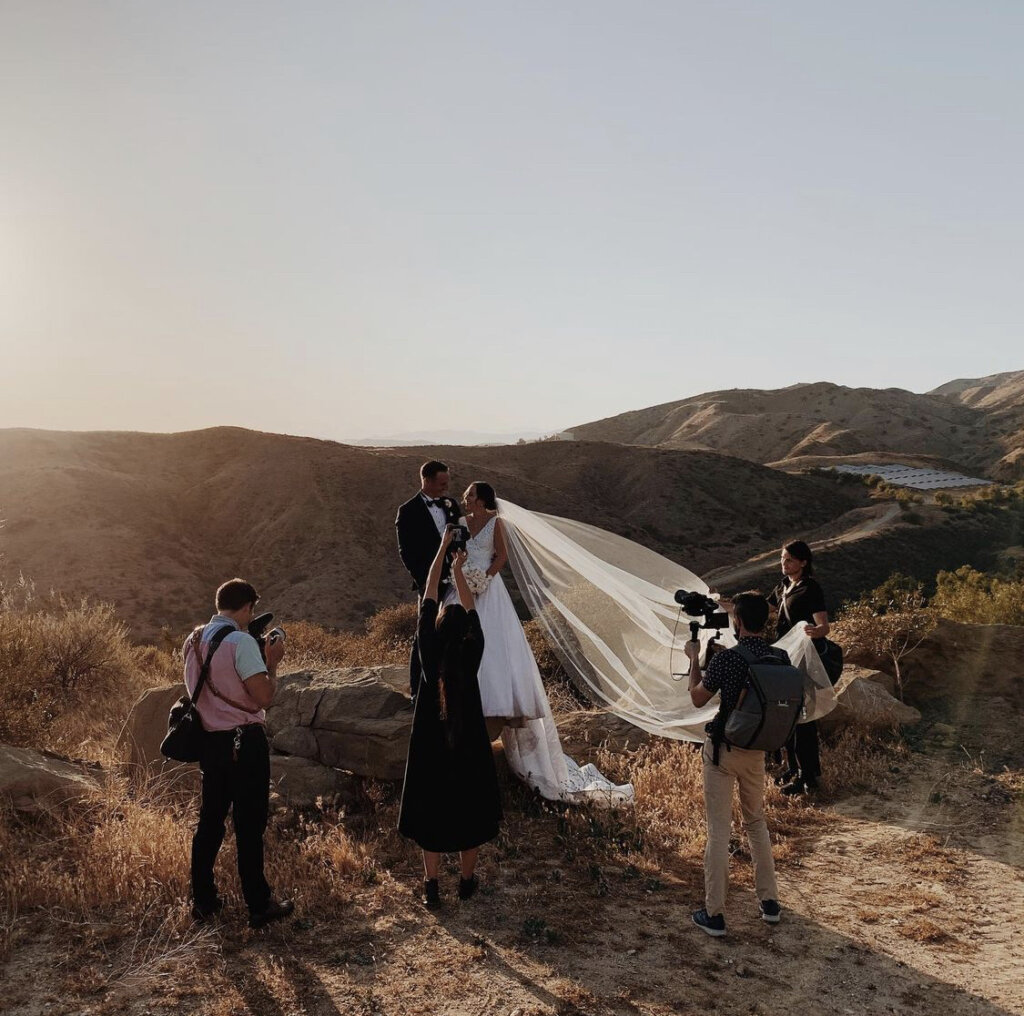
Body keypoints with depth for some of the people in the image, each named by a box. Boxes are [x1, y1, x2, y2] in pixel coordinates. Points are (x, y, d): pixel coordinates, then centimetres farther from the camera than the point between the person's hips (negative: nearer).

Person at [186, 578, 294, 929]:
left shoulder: (194, 641, 7)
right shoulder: (241, 641, -18)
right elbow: (263, 697, -21)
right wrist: (272, 662, -7)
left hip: (209, 740, 8)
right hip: (244, 742, -7)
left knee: (210, 820, 17)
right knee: (249, 825, 2)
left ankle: (203, 900, 28)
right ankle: (259, 906, 12)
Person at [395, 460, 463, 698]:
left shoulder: (451, 505, 10)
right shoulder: (408, 511, -6)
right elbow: (406, 552, -8)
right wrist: (423, 581, -14)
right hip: (431, 583, -5)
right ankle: (418, 692, 10)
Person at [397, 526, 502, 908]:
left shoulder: (429, 652, -17)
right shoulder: (473, 652, -17)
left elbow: (427, 599, -9)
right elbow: (470, 610, -1)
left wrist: (443, 548, -4)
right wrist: (458, 570, 8)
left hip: (431, 747, 0)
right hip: (468, 746, 0)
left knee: (431, 813, 13)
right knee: (469, 811, 16)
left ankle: (431, 887, 22)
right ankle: (467, 880, 29)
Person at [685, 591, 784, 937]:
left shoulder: (725, 658, -21)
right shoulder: (781, 658, -6)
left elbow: (697, 699, -7)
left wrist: (694, 657, 6)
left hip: (722, 749, -5)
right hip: (757, 750, 5)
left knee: (718, 830, 3)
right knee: (756, 822, 23)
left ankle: (714, 915, 11)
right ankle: (770, 902, 29)